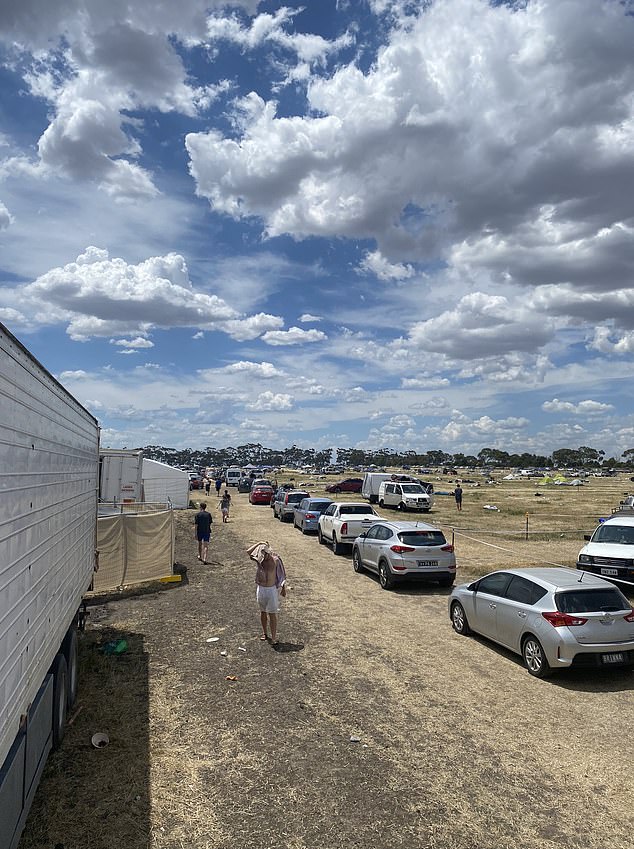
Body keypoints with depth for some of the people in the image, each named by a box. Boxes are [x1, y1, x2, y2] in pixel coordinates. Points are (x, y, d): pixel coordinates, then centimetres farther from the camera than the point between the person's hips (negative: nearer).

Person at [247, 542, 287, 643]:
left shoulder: (275, 560, -10)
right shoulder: (259, 559, -5)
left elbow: (281, 574, -1)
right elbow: (248, 551, -20)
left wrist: (283, 588, 2)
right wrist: (259, 543, -16)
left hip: (272, 589, -3)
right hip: (261, 589, 3)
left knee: (272, 614, -2)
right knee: (263, 612, 15)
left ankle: (274, 637, 1)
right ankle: (264, 633, 30)